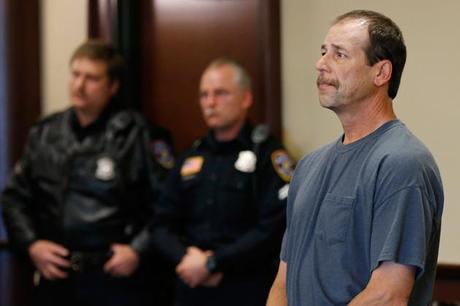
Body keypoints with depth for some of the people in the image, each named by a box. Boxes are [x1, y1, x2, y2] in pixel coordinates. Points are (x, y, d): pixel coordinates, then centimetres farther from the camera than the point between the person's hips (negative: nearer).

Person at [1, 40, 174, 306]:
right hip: (56, 276, 4)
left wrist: (139, 250, -13)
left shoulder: (138, 134, -6)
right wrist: (31, 244, 0)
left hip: (117, 277, -4)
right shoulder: (44, 134, 10)